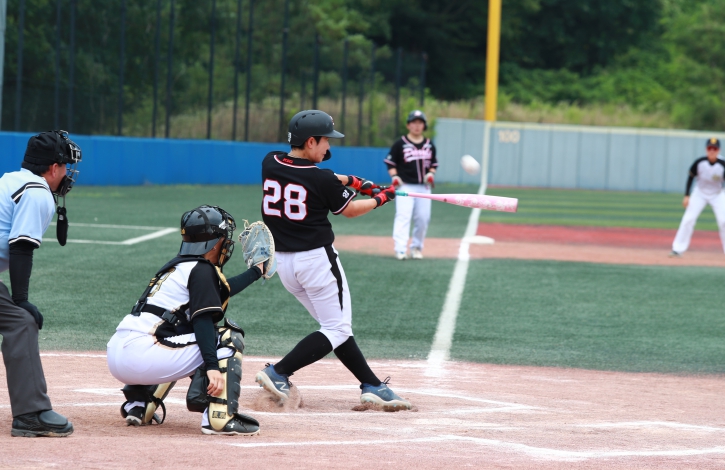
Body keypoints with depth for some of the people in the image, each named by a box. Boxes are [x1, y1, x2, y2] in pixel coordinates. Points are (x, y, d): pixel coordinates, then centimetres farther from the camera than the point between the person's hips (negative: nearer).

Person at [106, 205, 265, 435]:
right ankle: (221, 418, -14)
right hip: (140, 356, -9)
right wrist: (212, 366, -25)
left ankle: (138, 405, 22)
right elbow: (203, 321, -16)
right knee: (229, 337, -3)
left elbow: (218, 291, 40)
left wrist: (256, 271, 51)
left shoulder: (177, 266, 24)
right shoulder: (202, 270, -3)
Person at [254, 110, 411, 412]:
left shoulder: (270, 164, 0)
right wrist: (381, 199, 17)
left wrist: (347, 180, 19)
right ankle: (278, 373, -10)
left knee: (335, 326, 14)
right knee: (337, 330, 1)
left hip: (281, 261, 8)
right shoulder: (323, 180, -17)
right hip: (316, 259, -8)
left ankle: (372, 385, 13)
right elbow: (349, 210, 0)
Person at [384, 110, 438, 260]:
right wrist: (395, 177, -11)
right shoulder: (400, 143, -1)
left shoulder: (429, 145, 11)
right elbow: (390, 162, 3)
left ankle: (416, 247, 21)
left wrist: (431, 174, 1)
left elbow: (434, 163, 20)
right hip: (405, 186, -4)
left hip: (423, 187, 4)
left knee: (423, 218, 4)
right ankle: (401, 249, -24)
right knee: (403, 216, -16)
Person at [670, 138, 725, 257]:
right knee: (688, 219, -7)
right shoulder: (699, 162, -20)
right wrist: (686, 196, -9)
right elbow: (690, 177, -7)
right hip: (700, 193, 0)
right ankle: (678, 249, -1)